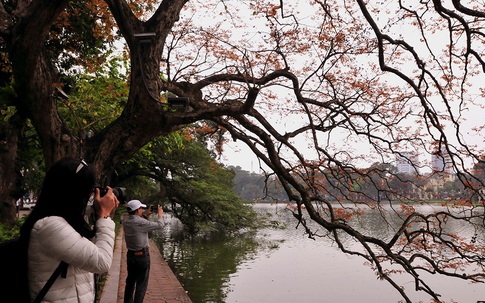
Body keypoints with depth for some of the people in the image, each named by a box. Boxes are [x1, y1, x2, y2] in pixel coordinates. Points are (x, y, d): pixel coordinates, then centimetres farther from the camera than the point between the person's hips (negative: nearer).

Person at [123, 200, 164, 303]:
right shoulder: (141, 223, -23)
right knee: (141, 283, 3)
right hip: (142, 255, -7)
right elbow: (160, 225, -13)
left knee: (130, 281, 19)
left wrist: (146, 215, 20)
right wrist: (160, 214, 4)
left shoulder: (126, 222, -2)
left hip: (130, 254, 8)